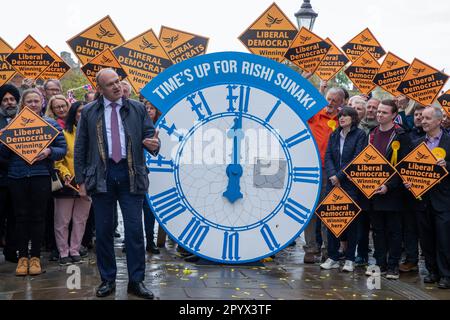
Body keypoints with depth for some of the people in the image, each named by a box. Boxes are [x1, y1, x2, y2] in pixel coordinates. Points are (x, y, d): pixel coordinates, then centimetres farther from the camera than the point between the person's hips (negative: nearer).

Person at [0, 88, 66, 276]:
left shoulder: (51, 124, 8)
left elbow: (63, 148, 3)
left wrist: (49, 151, -16)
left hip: (41, 176, -1)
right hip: (17, 176, 1)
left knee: (38, 216, 3)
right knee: (21, 216, 3)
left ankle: (35, 257, 11)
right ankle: (22, 256, 11)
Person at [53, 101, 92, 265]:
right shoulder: (65, 134, -2)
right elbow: (58, 159, -4)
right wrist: (65, 174, -16)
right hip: (67, 184, -3)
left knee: (80, 220, 9)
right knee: (63, 221, 2)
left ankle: (75, 250, 19)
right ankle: (63, 252, 12)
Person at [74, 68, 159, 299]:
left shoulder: (137, 109, 8)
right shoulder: (89, 112, 7)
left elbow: (150, 134, 10)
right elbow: (80, 148, 9)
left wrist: (154, 144, -15)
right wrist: (81, 180, 4)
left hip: (130, 174, 0)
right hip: (101, 175, 0)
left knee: (134, 229, -1)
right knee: (103, 230, 4)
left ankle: (136, 281, 7)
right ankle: (107, 280, 16)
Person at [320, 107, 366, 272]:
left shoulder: (360, 135, -1)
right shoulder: (334, 135, 14)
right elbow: (328, 157, 6)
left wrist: (340, 176, -12)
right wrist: (332, 175, -11)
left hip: (351, 183, -4)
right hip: (333, 183, 5)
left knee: (351, 220, 0)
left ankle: (350, 259, 7)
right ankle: (333, 257, 10)